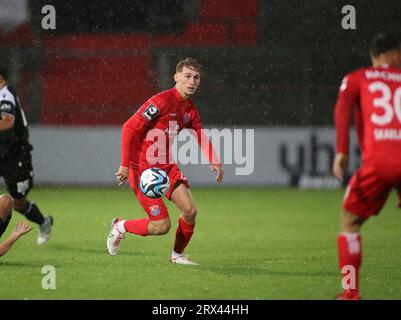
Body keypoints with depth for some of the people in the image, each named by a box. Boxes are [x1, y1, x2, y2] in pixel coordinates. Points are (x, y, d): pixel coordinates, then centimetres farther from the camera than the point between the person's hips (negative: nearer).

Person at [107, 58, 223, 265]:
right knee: (161, 226, -12)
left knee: (190, 210, -6)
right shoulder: (162, 102, -19)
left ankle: (177, 254, 17)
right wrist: (125, 165, -23)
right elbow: (129, 128, -20)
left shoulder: (190, 110, 6)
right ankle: (121, 226, 14)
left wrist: (214, 162, -5)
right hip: (143, 167, -8)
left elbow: (202, 138, 15)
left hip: (167, 166, 8)